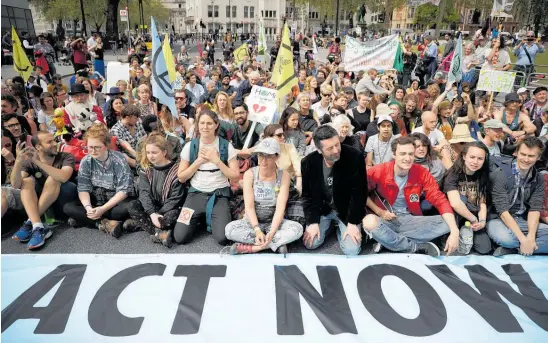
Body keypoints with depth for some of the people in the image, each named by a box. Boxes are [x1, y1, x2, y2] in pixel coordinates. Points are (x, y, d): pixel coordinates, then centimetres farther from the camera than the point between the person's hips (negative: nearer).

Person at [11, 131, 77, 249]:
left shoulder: (66, 157, -8)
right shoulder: (29, 162, -1)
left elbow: (63, 177, -30)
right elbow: (16, 185, -18)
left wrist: (38, 162, -36)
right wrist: (18, 161, -34)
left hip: (63, 202, -3)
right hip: (41, 204, 3)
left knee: (53, 179, -26)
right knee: (27, 181, -20)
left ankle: (30, 223, -29)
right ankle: (38, 227, -38)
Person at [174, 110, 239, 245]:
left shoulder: (226, 146, -4)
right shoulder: (190, 146, 0)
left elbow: (236, 176, -5)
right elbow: (181, 177, 3)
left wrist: (217, 160, -15)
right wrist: (198, 161, -10)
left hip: (219, 195, -1)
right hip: (196, 194, 2)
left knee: (223, 238, -21)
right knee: (180, 237, -14)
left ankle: (210, 219, 11)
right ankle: (199, 218, 16)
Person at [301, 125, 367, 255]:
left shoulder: (355, 157, -23)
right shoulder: (308, 163, -15)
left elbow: (359, 193, -18)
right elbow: (307, 195, -6)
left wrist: (352, 223, -20)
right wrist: (313, 222, -15)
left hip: (346, 210, -2)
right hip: (321, 209, 2)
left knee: (352, 250, -15)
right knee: (311, 244, -12)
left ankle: (340, 228, 18)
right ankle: (329, 225, 19)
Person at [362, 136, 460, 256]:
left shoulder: (421, 173, -7)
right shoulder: (379, 171, -14)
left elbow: (440, 200, -9)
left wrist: (454, 231, -23)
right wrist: (379, 211, -14)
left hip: (410, 220, 3)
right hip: (386, 220, -3)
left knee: (447, 223, -17)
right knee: (369, 221, -37)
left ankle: (387, 241, -20)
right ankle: (418, 247, -17)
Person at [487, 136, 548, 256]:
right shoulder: (499, 174, -16)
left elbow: (535, 209, -4)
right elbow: (503, 211, -20)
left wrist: (531, 237, -22)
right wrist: (523, 240, -27)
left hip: (523, 221, 6)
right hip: (498, 219, -6)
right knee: (504, 238, -39)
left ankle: (513, 248, -18)